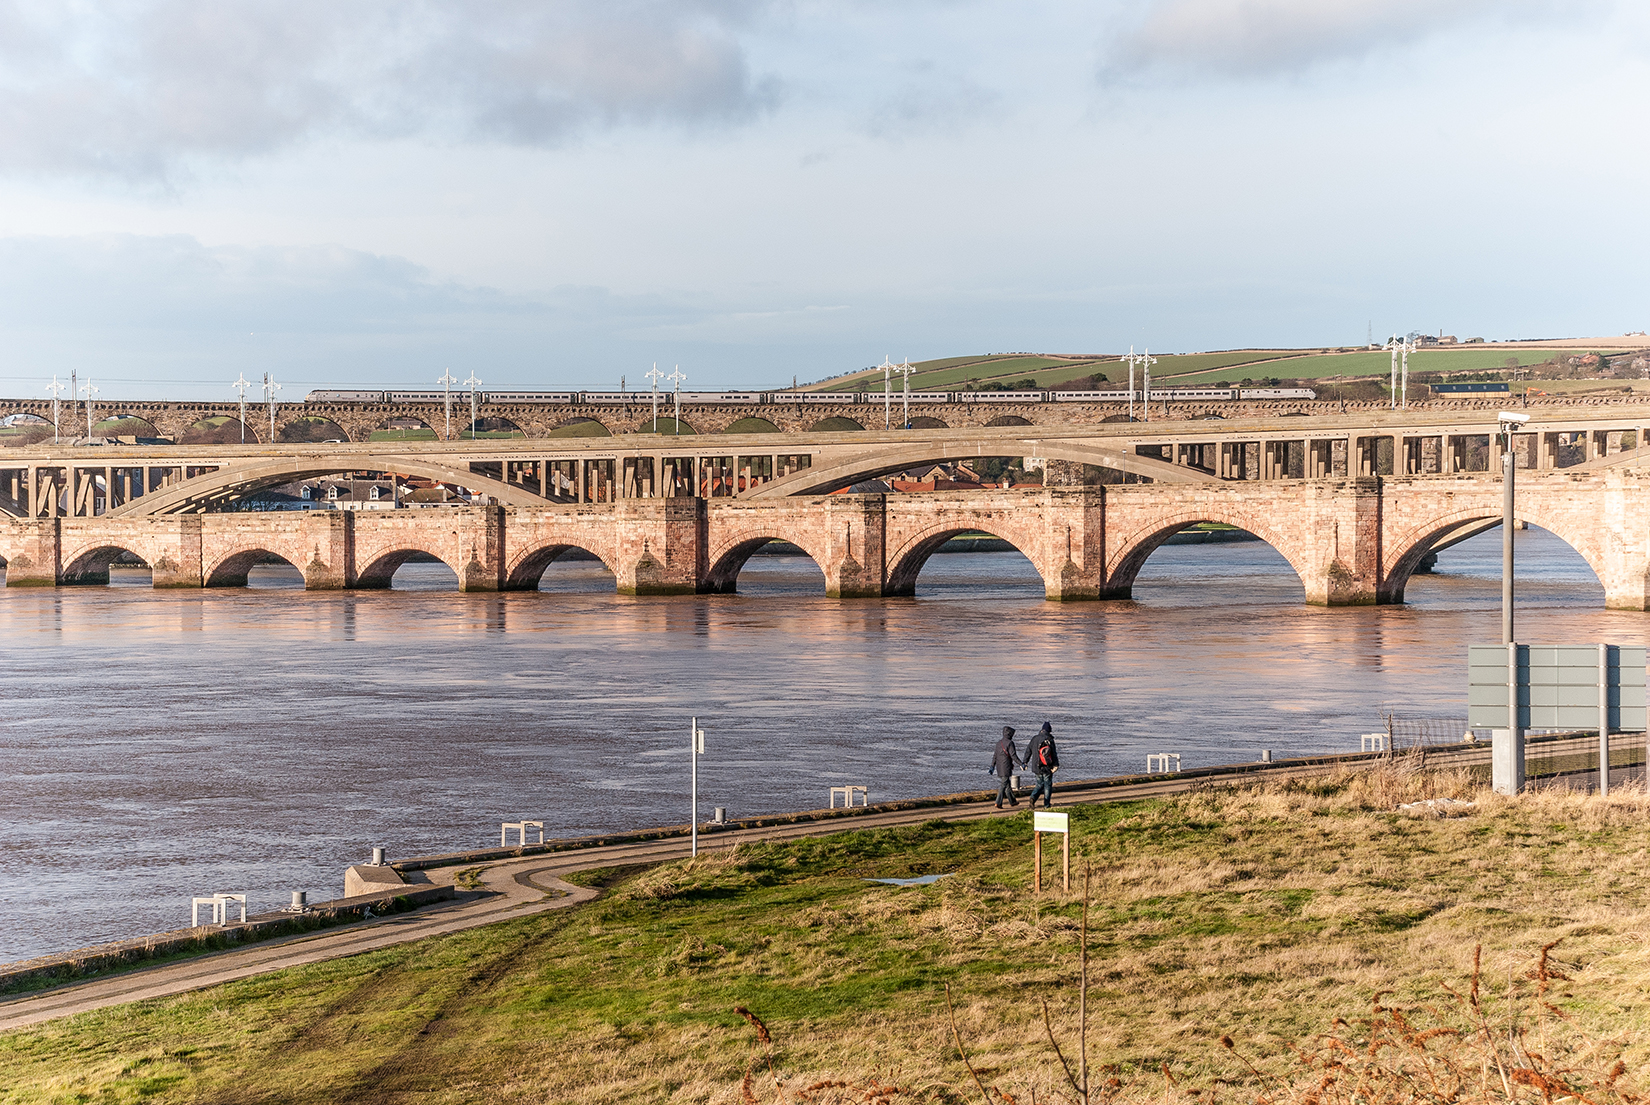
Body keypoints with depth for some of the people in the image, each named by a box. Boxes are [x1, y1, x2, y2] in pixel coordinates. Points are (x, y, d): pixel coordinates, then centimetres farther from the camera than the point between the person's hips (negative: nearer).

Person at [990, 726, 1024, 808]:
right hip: (1006, 768, -8)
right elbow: (1013, 755, -17)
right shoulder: (1009, 743, -12)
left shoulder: (999, 743, 11)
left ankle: (1012, 801, 28)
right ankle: (998, 803, -11)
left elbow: (995, 756, 14)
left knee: (1008, 785, 18)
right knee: (1004, 785, -6)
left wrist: (992, 767, 18)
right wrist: (1021, 764, -13)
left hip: (999, 768, 8)